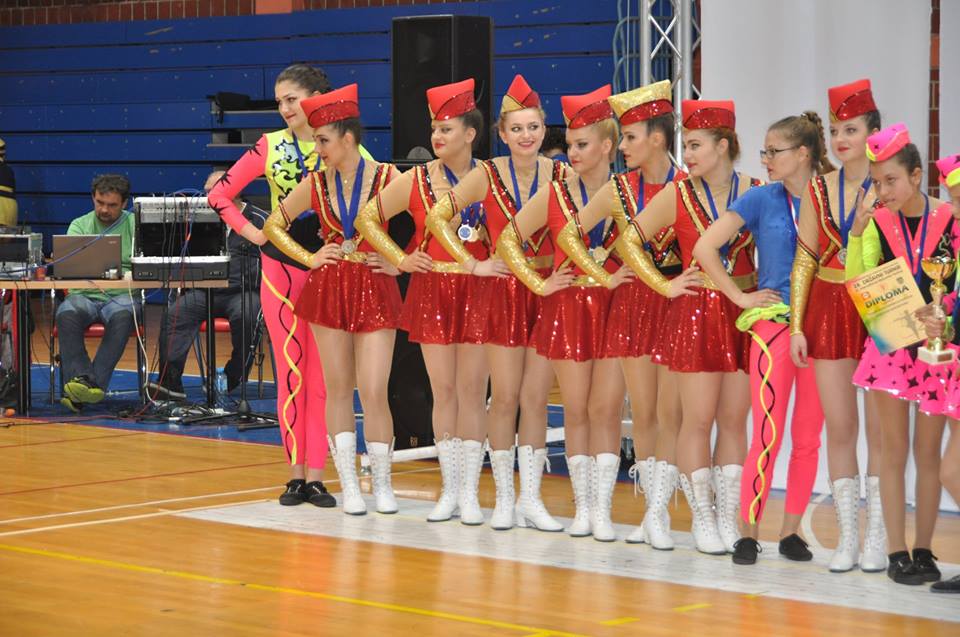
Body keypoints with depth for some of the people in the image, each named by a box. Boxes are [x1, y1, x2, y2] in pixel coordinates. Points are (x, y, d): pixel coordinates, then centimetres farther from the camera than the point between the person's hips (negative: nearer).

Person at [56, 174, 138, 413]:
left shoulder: (134, 225, 10)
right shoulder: (79, 225, 13)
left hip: (121, 296, -1)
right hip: (85, 294, 1)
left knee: (123, 315, -37)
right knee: (66, 314, -33)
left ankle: (95, 382, -37)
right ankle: (80, 380, -37)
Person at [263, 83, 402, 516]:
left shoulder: (387, 179, -9)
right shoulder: (316, 183, 2)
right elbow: (274, 225, 15)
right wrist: (309, 258, 4)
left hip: (375, 290, -3)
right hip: (329, 288, 3)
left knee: (374, 392, -6)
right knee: (339, 390, 6)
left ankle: (382, 484, 11)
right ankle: (349, 484, 15)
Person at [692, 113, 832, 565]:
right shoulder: (762, 199, 1)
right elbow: (705, 247, -2)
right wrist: (740, 297, -4)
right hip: (774, 324, -2)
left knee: (809, 437, 6)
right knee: (768, 435, -7)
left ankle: (791, 530, 16)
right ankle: (748, 531, 2)